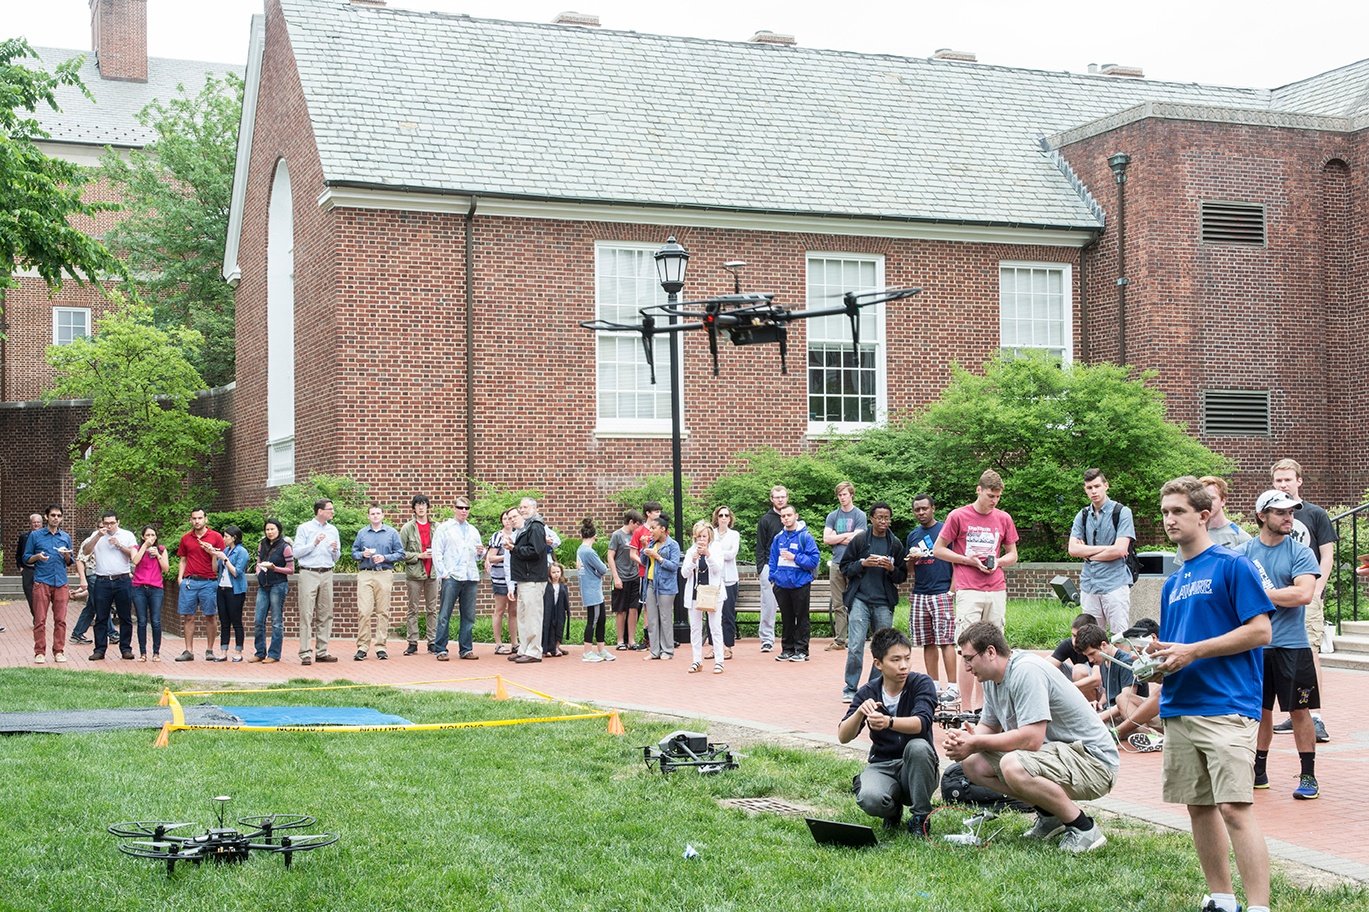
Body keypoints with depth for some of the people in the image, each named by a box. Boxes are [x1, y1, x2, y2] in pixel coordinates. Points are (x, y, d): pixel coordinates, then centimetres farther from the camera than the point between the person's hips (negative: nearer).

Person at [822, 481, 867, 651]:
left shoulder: (859, 515, 2)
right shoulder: (832, 516, 13)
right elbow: (826, 539, 3)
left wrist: (836, 538, 0)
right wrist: (846, 535, -3)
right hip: (836, 564, 4)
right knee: (838, 605, 5)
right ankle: (839, 640, 9)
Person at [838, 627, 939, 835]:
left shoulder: (922, 684, -9)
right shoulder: (867, 693, -2)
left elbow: (921, 722, -28)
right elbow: (843, 737, -11)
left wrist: (889, 722, -48)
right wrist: (860, 712, -31)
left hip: (916, 767, -1)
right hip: (881, 766, 1)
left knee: (918, 746, -35)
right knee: (870, 800, -33)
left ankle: (921, 817, -13)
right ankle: (893, 810, 6)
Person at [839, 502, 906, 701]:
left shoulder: (895, 544, 9)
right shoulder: (859, 540, 3)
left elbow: (902, 576, 12)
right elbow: (845, 568, 5)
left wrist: (892, 568, -8)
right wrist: (863, 563, -11)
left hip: (884, 603, 2)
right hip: (860, 599, -2)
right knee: (855, 647, -8)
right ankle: (850, 689, 0)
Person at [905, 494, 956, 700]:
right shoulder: (913, 536, 16)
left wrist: (953, 588, -11)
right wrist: (911, 558, -2)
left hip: (941, 593, -6)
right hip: (918, 595, 6)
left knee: (945, 640, -8)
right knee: (927, 642, 7)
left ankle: (952, 686, -8)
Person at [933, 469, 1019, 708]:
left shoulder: (1004, 519, 11)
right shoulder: (958, 516, 0)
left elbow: (1012, 555, 19)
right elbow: (938, 550, 4)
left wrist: (997, 562, -3)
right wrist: (968, 560, -7)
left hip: (997, 591, 4)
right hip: (968, 591, -4)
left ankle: (981, 702, 13)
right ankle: (966, 707, -5)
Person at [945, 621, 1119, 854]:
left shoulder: (1026, 671, -22)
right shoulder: (992, 677, 7)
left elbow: (1032, 739, -29)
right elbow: (988, 726, 13)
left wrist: (976, 743, -20)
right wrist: (965, 739, -10)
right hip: (1056, 752, 10)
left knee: (1013, 766, -35)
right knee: (972, 764, 1)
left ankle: (1083, 828, -15)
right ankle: (1049, 815, 11)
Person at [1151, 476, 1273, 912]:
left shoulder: (1232, 565, -5)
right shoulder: (1173, 583, 17)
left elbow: (1260, 630, -11)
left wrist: (1192, 652, -14)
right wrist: (1160, 655, 2)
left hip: (1226, 706, -8)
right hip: (1179, 708, 8)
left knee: (1235, 808, -13)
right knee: (1198, 806, 11)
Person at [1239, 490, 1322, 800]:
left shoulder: (1300, 552, -2)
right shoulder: (1244, 552, 5)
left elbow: (1303, 594, -16)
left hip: (1291, 645, -3)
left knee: (1299, 710, 2)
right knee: (1259, 710, 12)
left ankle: (1308, 775, 11)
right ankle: (1258, 771, 23)